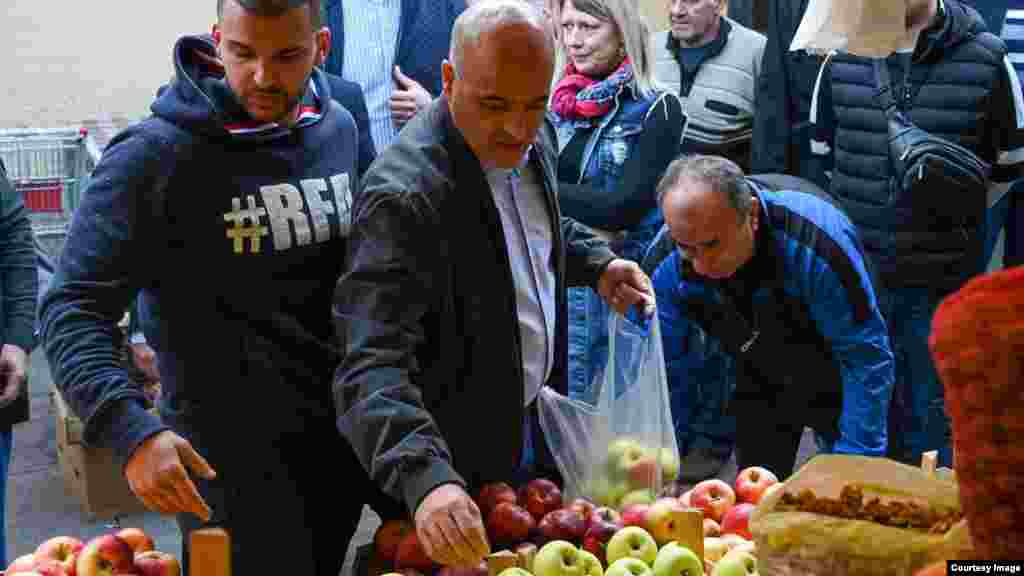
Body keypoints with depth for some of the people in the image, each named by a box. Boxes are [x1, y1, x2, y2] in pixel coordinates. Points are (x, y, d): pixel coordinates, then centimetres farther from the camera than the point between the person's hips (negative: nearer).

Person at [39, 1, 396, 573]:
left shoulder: (339, 129, 3)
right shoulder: (155, 155, -15)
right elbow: (74, 308, -17)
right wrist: (129, 429, -32)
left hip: (346, 440, 6)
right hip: (229, 458, -5)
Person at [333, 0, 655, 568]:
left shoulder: (530, 143, -5)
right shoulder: (404, 195, -30)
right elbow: (373, 364, -37)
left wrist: (596, 263, 1)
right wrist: (425, 478, -51)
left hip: (536, 422, 7)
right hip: (454, 459, -7)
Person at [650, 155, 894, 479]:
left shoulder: (815, 242, -36)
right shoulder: (670, 269, -22)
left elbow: (867, 358, -29)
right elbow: (669, 368, -11)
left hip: (836, 387, -3)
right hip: (757, 387, 4)